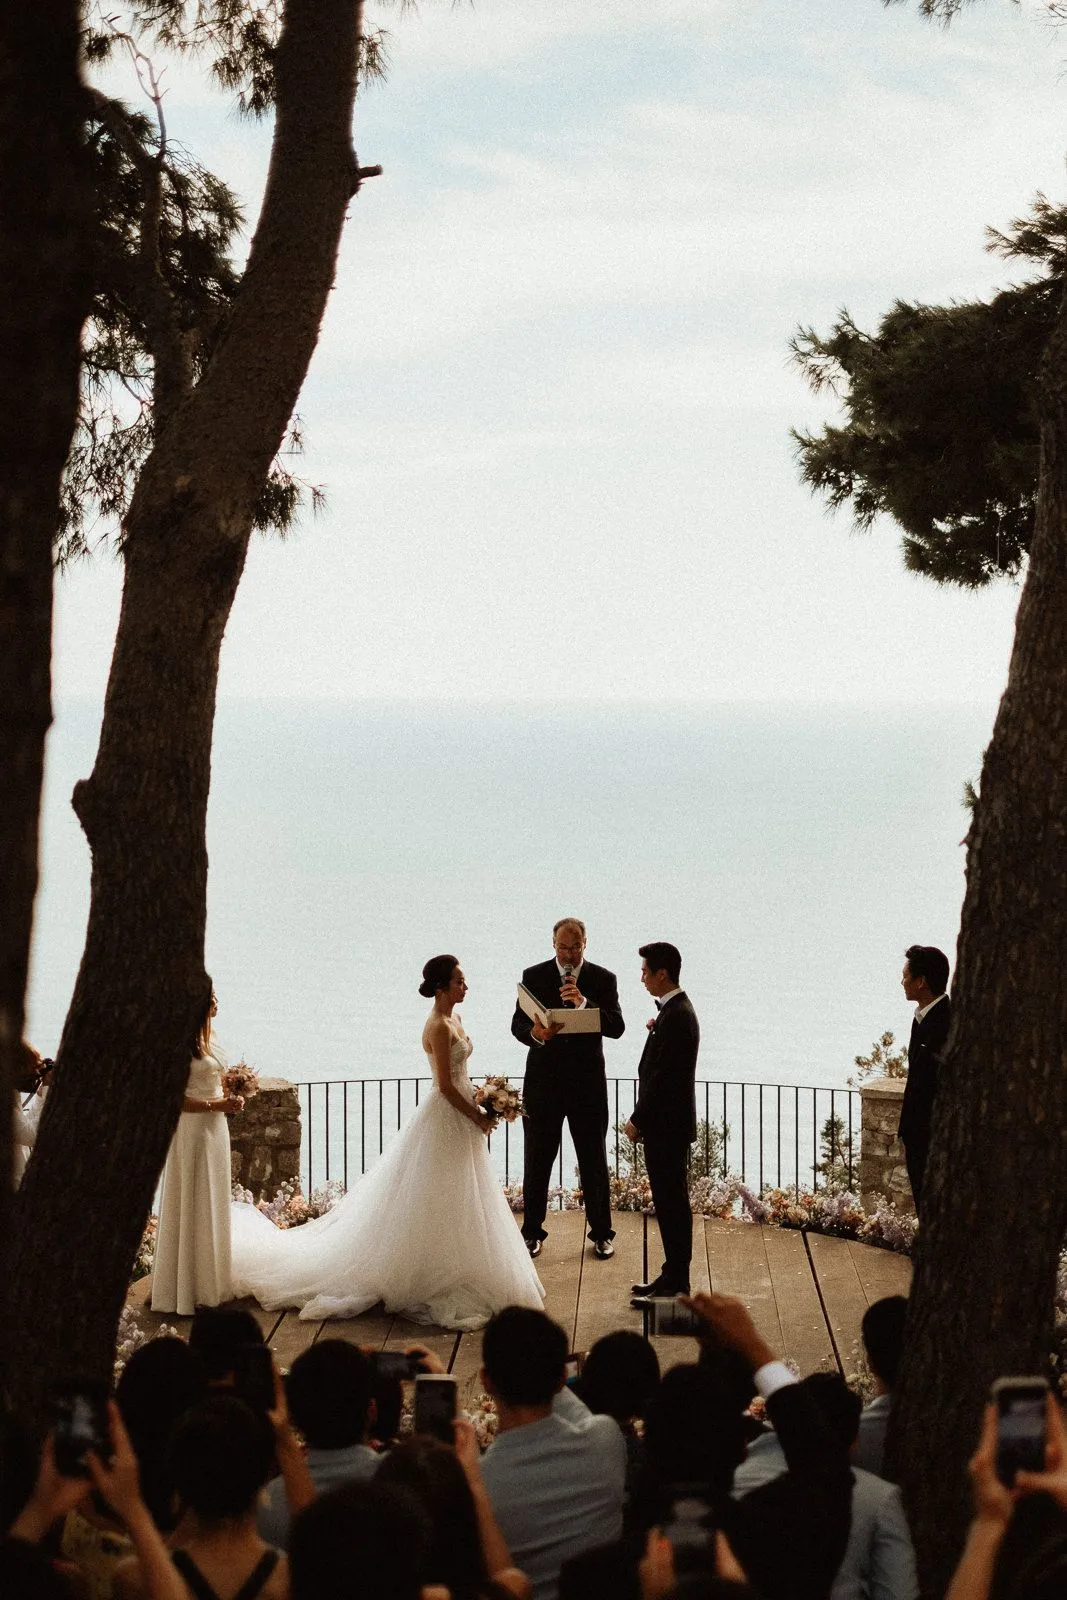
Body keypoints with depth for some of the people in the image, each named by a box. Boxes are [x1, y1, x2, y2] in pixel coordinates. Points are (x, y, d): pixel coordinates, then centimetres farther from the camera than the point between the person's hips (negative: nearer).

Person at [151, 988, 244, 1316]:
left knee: (212, 1208, 14)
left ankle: (209, 1283, 22)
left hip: (215, 1129, 9)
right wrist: (216, 1105, -21)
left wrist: (231, 1099, 3)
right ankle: (186, 1291, 4)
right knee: (190, 1208, -2)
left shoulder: (207, 1040, 12)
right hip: (192, 1129, -9)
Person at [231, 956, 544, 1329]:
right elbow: (446, 1086, -21)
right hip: (446, 1121, -10)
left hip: (459, 1118, 10)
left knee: (456, 1207, 16)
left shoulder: (453, 1019, 9)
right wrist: (478, 1116, -14)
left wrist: (479, 1105, 8)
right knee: (439, 1205, -2)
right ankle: (435, 1285, 6)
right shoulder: (438, 1026, -20)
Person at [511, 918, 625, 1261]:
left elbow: (616, 1028, -10)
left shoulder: (603, 979, 0)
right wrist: (535, 1034, -25)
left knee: (594, 1160, 6)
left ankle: (601, 1233, 16)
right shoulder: (534, 976, 2)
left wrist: (584, 1003, -25)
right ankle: (532, 1232, 17)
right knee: (537, 1159, 7)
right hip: (543, 1081, 1)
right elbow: (518, 1025, -2)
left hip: (587, 1081, -1)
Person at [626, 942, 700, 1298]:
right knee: (671, 1202, 14)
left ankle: (675, 1280, 3)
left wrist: (638, 1120, -16)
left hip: (667, 1125, -10)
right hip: (670, 1125, 10)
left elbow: (663, 1077, -21)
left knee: (671, 1202, -3)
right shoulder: (675, 1010, 12)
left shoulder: (675, 1016, -20)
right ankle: (674, 1276, 21)